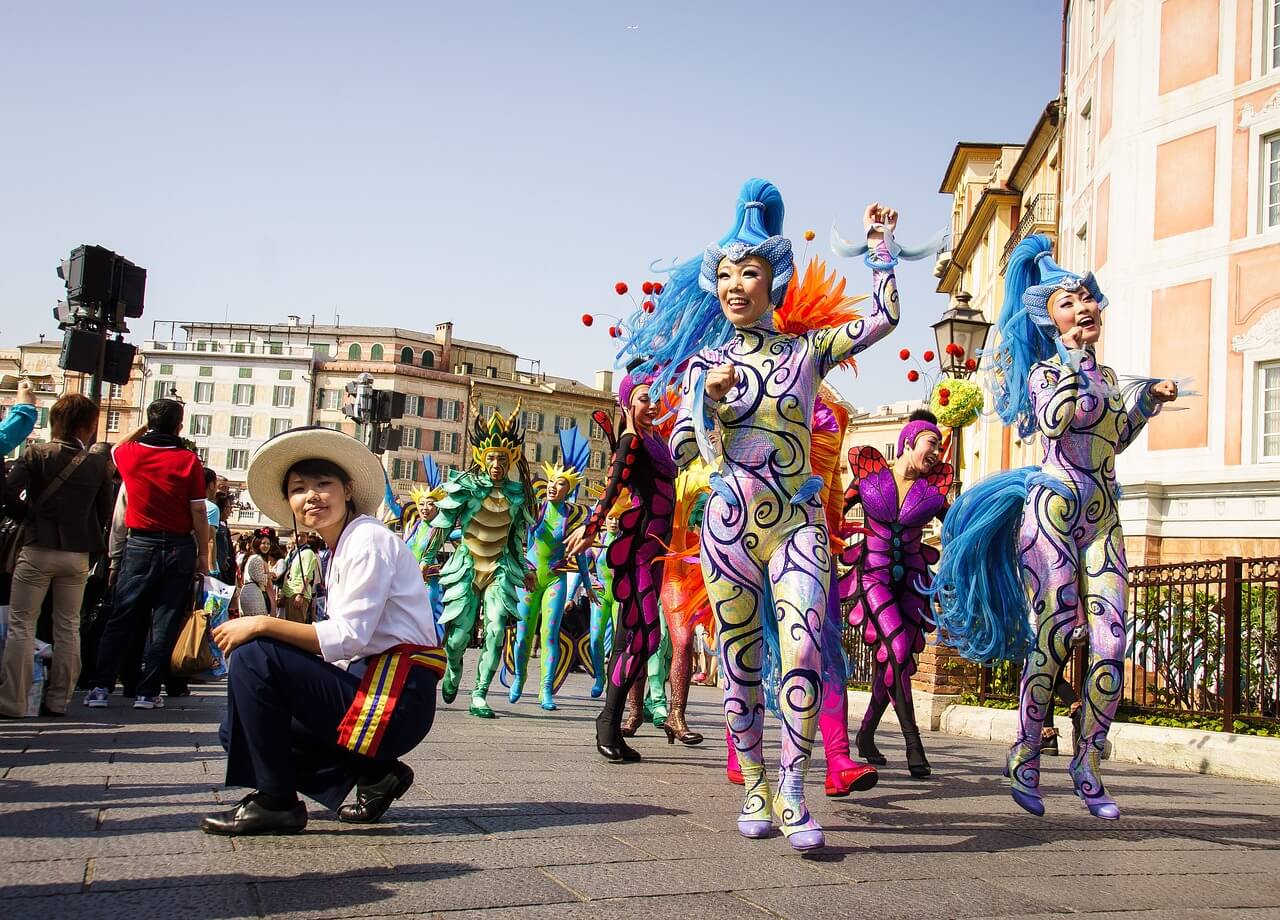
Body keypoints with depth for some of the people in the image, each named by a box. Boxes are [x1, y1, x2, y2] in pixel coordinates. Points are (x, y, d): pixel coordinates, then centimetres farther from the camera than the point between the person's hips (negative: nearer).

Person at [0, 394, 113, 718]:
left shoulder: (35, 454, -7)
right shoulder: (99, 463, -3)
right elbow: (104, 512, 1)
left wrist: (28, 517, 5)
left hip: (37, 549, -2)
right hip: (77, 554, 2)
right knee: (68, 628, 12)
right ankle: (58, 700, 14)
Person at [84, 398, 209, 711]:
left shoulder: (129, 452, 1)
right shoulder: (189, 460, -6)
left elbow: (114, 449, 28)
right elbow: (198, 512, -6)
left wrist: (145, 428, 32)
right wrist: (203, 554, 1)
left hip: (140, 544, 2)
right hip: (179, 547, -2)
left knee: (121, 618, 8)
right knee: (165, 621, 3)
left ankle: (99, 687, 5)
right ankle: (147, 691, 5)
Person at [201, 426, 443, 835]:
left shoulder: (367, 539, -10)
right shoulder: (342, 549, 18)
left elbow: (347, 638, -19)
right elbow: (345, 646, 12)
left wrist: (263, 625, -16)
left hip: (394, 697, -10)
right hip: (369, 685, 10)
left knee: (253, 657, -17)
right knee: (241, 731, 14)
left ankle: (275, 801, -8)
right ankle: (374, 773, 10)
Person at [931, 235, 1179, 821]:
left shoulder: (1106, 375, 17)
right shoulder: (1045, 369, -2)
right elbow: (1052, 421, -23)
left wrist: (1148, 401, 18)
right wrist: (1078, 357, -15)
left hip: (1103, 519, 6)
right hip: (1053, 510, -6)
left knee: (1110, 646, -3)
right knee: (1052, 641, -8)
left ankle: (1088, 763, 9)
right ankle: (1025, 758, 5)